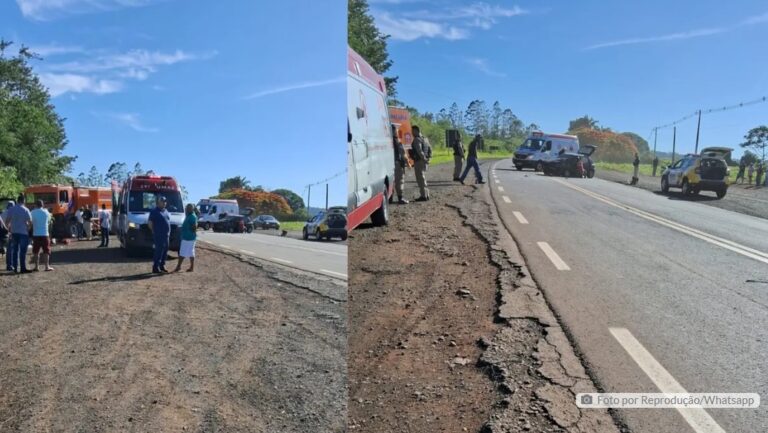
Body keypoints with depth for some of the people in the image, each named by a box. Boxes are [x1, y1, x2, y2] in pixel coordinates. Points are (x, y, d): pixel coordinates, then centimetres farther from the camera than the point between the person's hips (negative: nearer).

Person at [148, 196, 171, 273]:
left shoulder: (166, 211, 15)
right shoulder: (154, 211, -6)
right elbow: (150, 224, -8)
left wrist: (168, 233, 14)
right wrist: (155, 232, -7)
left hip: (166, 235, 7)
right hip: (158, 236, -7)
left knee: (165, 251, 10)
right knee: (159, 251, -8)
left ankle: (162, 266, 20)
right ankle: (155, 268, -4)